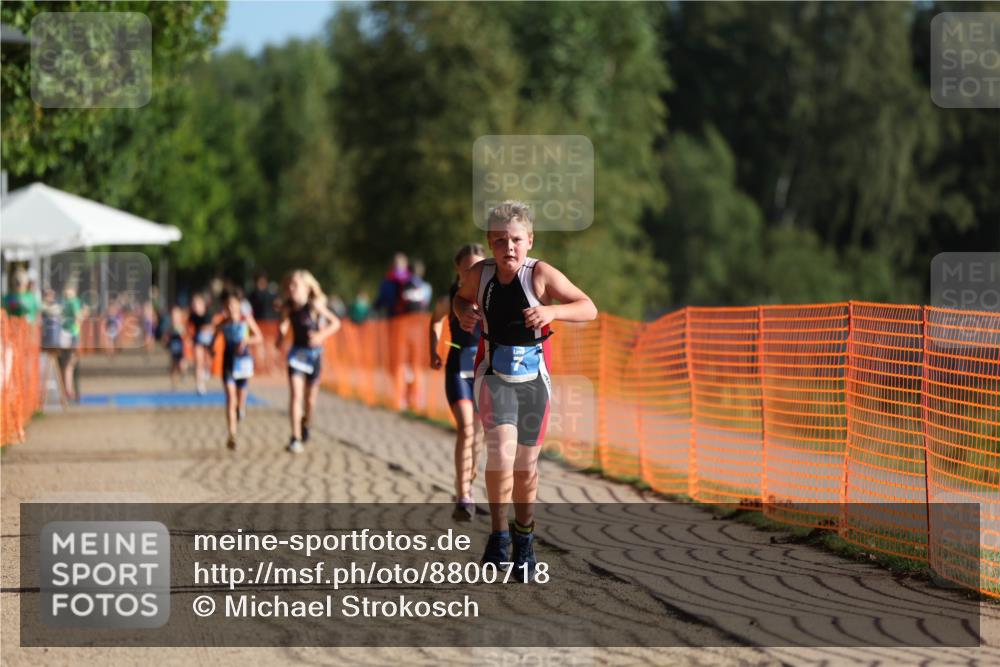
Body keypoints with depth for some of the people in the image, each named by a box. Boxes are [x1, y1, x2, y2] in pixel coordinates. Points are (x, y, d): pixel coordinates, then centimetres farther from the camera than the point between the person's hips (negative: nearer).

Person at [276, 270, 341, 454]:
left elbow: (336, 322, -14)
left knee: (310, 398, 10)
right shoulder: (288, 307, -5)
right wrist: (280, 337, -7)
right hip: (297, 353, 2)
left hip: (313, 353, -2)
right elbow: (283, 325, 13)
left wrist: (321, 335, -27)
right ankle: (295, 437, -12)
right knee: (295, 395, -12)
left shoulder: (314, 305, -16)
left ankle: (305, 423, 42)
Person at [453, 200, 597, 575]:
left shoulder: (541, 274, -15)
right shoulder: (481, 273, -7)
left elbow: (589, 309, -17)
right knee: (501, 452, -21)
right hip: (494, 375, 0)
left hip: (533, 378, 0)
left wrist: (552, 311, -33)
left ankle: (524, 534, 33)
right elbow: (462, 297, 16)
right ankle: (499, 533, -5)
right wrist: (464, 314, -7)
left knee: (526, 463, 12)